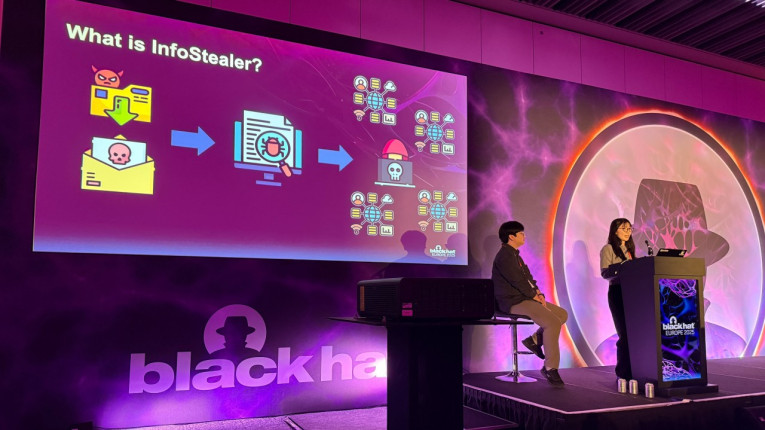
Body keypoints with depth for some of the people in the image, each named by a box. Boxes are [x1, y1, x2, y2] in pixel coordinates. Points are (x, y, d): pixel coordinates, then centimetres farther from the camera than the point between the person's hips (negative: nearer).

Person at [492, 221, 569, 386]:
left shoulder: (515, 255, 19)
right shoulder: (504, 256, -14)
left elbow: (528, 278, 17)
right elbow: (518, 281, -19)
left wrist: (539, 294, 1)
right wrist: (536, 296, -11)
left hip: (525, 298, 11)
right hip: (514, 302, -11)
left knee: (562, 314, 8)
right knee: (553, 322, -23)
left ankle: (535, 339, 11)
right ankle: (550, 368, -17)